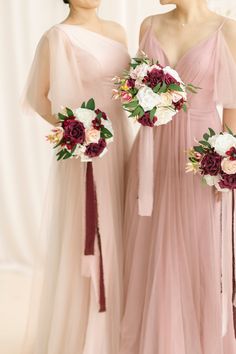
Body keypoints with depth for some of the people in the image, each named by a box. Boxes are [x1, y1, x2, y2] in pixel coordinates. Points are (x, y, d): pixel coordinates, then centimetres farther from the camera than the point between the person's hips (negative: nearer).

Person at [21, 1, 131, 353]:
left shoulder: (117, 31, 10)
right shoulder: (57, 37, -8)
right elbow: (37, 96, -5)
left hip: (119, 142, 6)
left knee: (115, 235, 13)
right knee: (84, 239, 1)